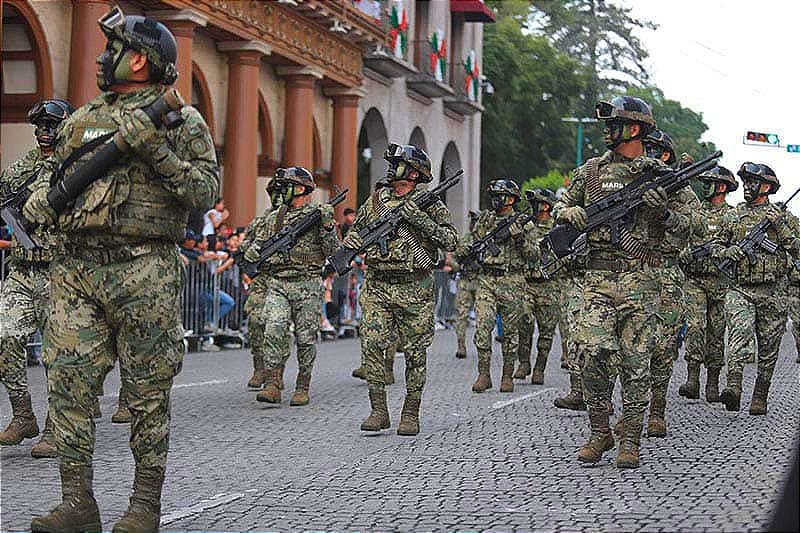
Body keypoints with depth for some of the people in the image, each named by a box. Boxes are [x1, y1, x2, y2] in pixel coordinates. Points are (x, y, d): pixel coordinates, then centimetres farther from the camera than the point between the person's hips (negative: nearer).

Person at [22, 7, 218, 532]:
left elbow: (206, 191, -6)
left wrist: (156, 149, -16)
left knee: (148, 391, 1)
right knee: (68, 379, -3)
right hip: (77, 268, 5)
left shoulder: (181, 120, 2)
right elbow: (54, 168, 27)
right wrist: (41, 197, 5)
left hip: (143, 272, -5)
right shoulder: (84, 118, 17)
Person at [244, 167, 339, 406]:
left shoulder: (318, 214, 1)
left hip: (307, 286, -3)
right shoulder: (273, 218, 13)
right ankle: (273, 385, -11)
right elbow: (256, 247, 20)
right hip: (277, 284, 3)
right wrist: (253, 253, -2)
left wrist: (327, 226, -17)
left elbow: (333, 252, -4)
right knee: (274, 331, -13)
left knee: (306, 338, 2)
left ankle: (302, 388, 12)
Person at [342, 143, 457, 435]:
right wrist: (351, 240, 1)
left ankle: (411, 413, 12)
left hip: (414, 290, -3)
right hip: (377, 287, 3)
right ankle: (379, 410, 0)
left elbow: (450, 242, -11)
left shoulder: (430, 204, -2)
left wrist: (420, 218, -21)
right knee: (371, 346, -7)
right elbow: (355, 229, 24)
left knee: (415, 353, 2)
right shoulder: (375, 200, 10)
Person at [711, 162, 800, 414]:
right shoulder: (732, 216, 11)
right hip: (739, 289, 0)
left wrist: (780, 225, -14)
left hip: (772, 292, 0)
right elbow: (715, 247, 17)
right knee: (738, 331, -24)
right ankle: (733, 386, -35)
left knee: (768, 349, 5)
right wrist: (727, 252, -5)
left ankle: (760, 397, 15)